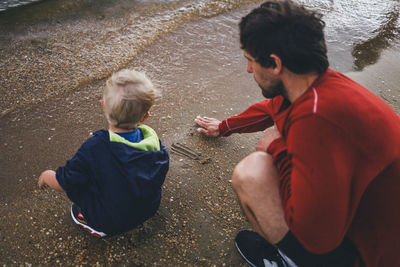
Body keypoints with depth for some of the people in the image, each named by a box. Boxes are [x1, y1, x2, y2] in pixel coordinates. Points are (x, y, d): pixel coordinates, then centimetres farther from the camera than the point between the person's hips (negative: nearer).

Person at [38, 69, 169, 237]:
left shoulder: (95, 148, -30)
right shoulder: (153, 138, -18)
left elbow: (64, 183, -18)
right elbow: (162, 169, 2)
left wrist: (46, 176, 6)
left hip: (110, 222, -4)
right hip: (150, 210, 4)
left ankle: (96, 227, 7)